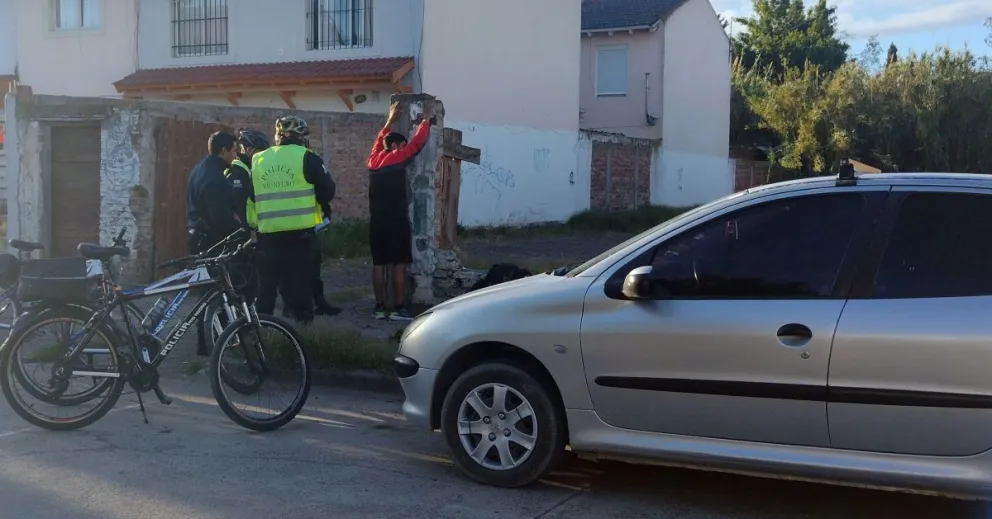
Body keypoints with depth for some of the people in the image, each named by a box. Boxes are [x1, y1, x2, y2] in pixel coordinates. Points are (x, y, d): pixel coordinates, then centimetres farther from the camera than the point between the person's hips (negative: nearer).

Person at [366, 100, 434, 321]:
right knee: (398, 265, -4)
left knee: (378, 264, 7)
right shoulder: (397, 158, -8)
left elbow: (379, 141, 28)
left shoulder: (373, 160, 9)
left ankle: (380, 307, 9)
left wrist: (390, 119, 36)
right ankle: (399, 309, -4)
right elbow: (417, 142, -1)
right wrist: (427, 119, 13)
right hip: (396, 221, -7)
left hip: (376, 221, 7)